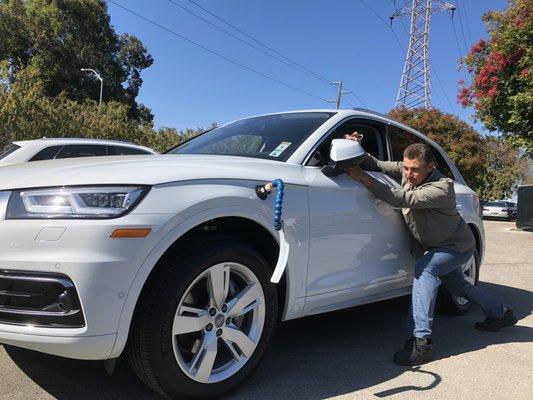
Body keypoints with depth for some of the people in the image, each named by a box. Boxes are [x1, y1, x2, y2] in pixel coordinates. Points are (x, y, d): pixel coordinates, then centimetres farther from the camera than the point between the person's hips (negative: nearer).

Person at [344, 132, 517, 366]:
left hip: (458, 245, -8)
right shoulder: (404, 170, -14)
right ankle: (501, 314, 50)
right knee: (456, 285, 24)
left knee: (425, 269, -31)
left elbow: (404, 199, -47)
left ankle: (421, 340, -32)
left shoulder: (442, 188, -36)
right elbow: (377, 165, -15)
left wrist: (363, 178, -53)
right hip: (438, 245, 9)